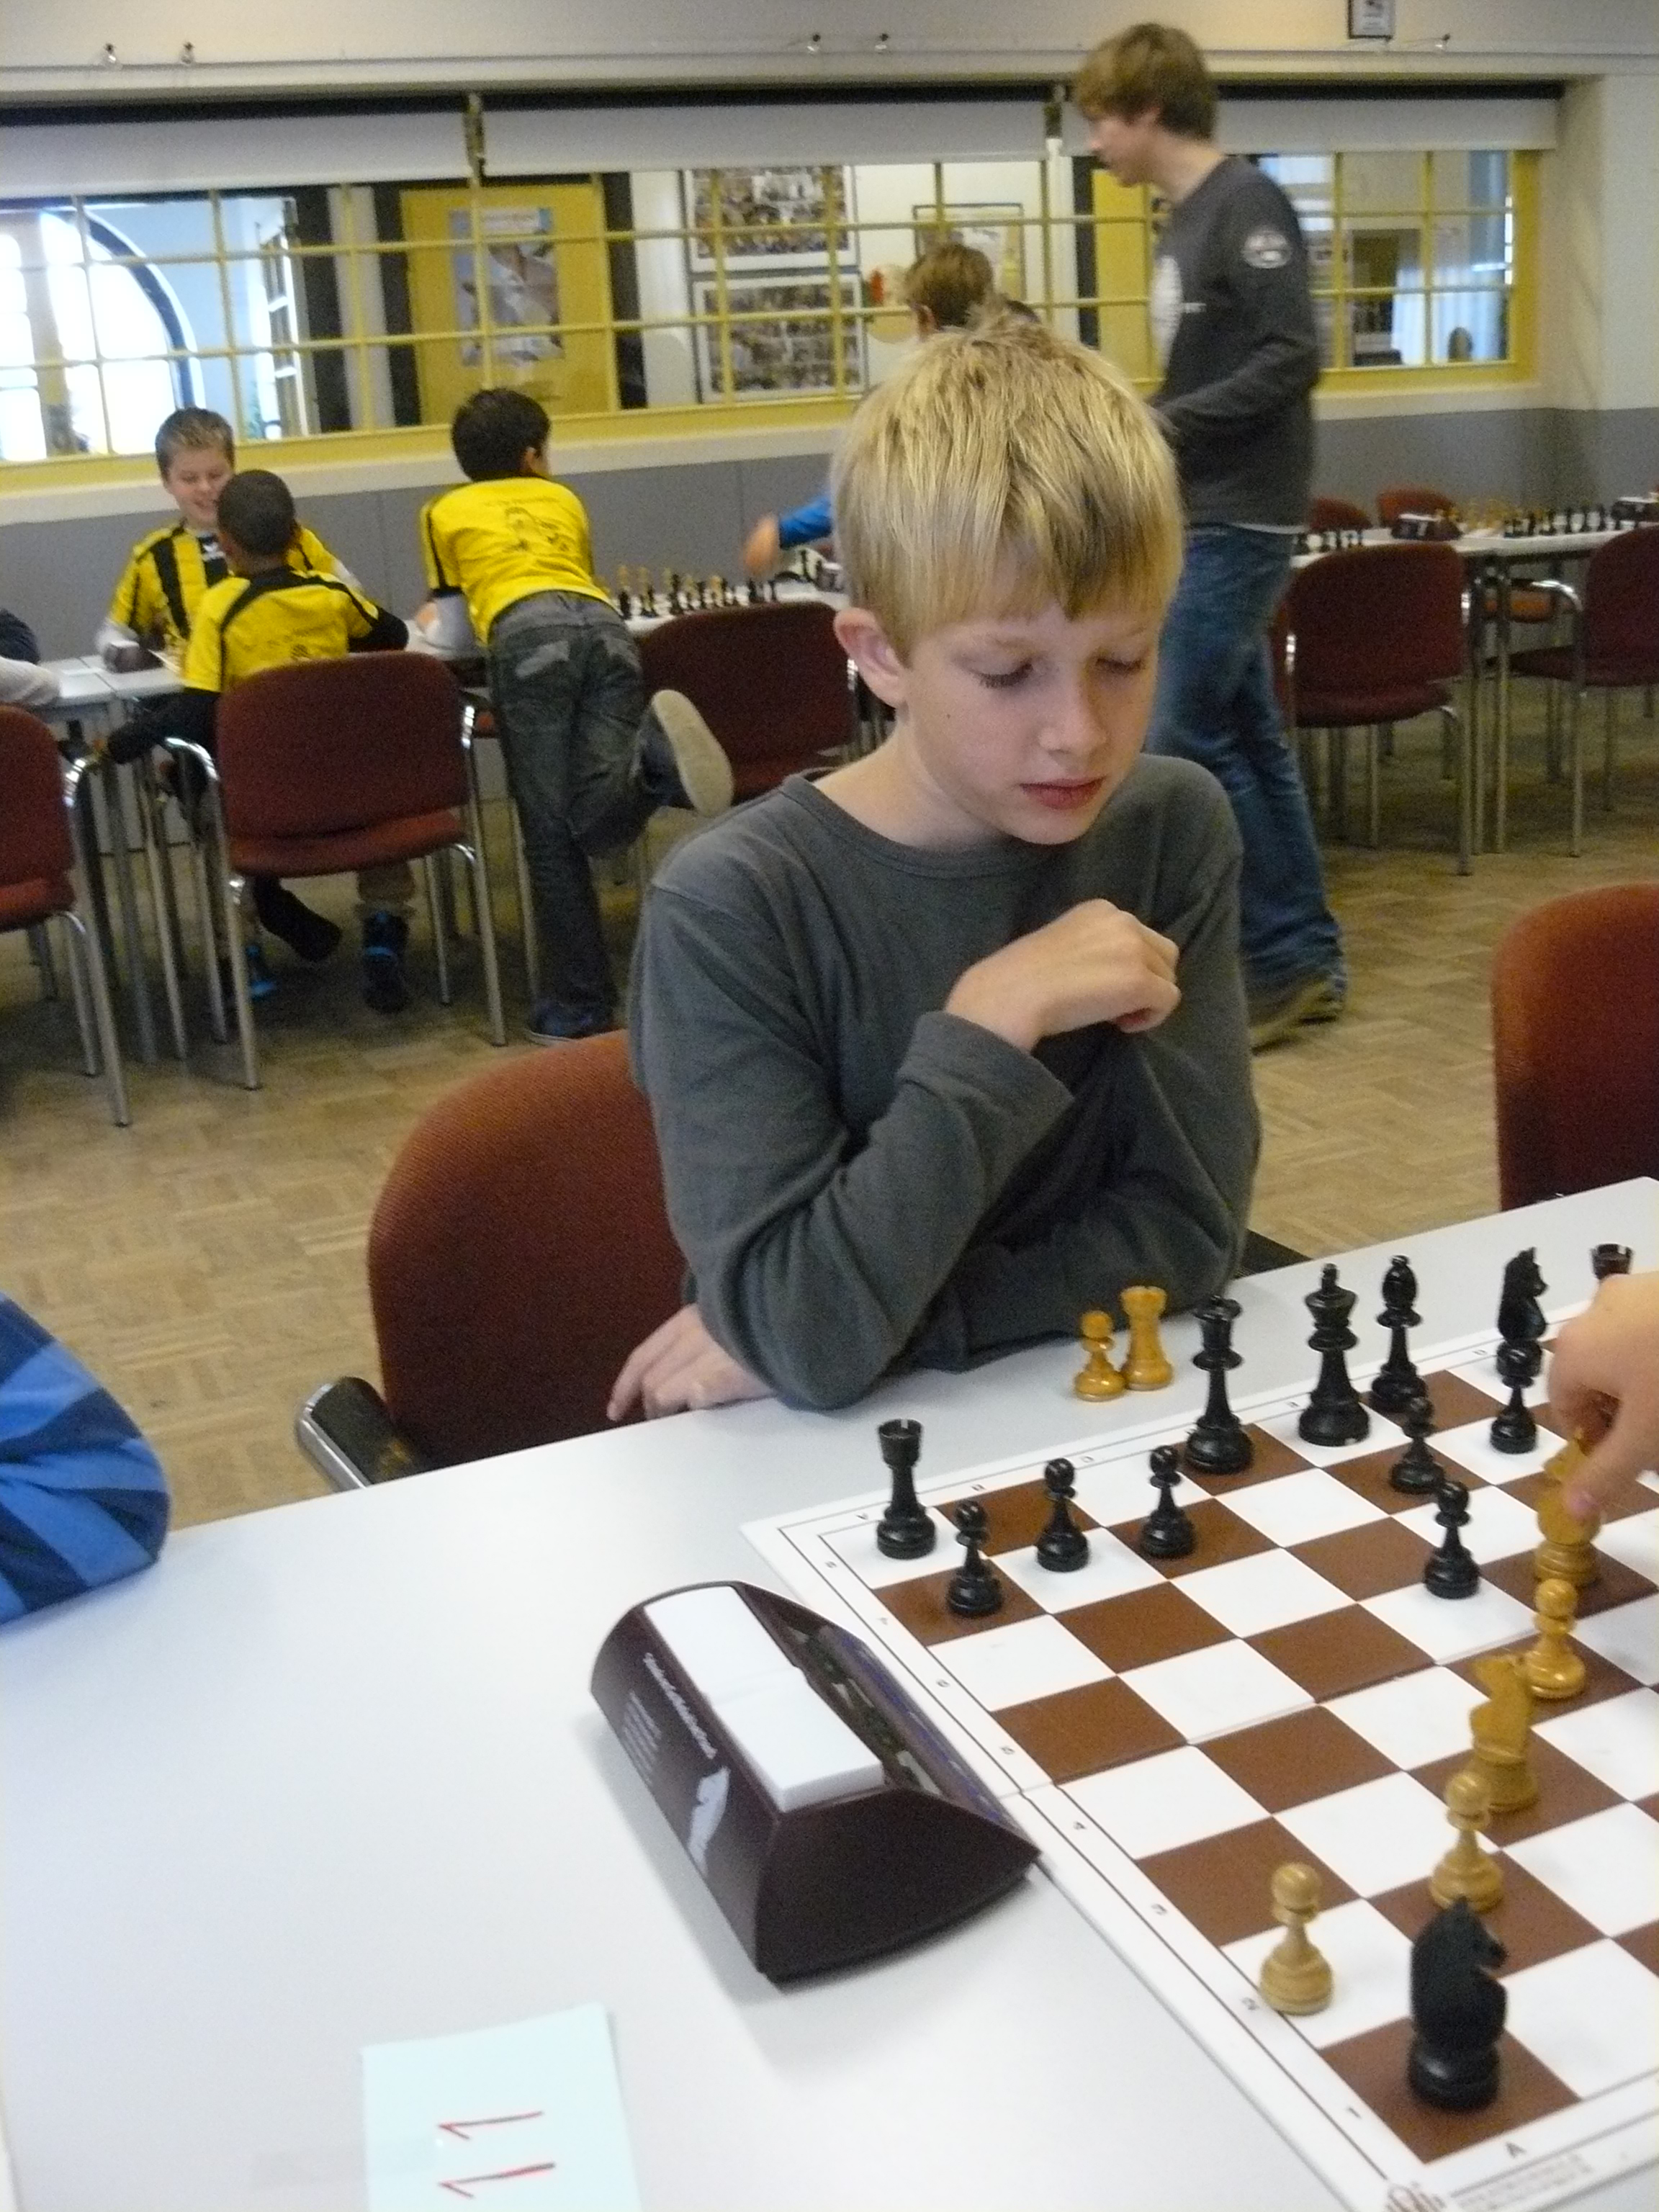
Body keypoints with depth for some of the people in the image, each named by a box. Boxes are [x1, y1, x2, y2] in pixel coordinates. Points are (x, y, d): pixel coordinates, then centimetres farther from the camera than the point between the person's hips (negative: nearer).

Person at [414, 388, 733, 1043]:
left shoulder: (443, 512, 27)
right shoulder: (562, 499, 36)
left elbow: (451, 632, 30)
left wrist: (430, 622, 54)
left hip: (529, 638, -3)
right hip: (604, 626, 3)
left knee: (551, 832, -2)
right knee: (598, 820, -7)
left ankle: (578, 1006, -5)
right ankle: (651, 750, -38)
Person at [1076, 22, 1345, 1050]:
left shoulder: (1245, 201, -12)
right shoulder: (1187, 220, 15)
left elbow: (1294, 357, -20)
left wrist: (1162, 425, -20)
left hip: (1240, 516, -9)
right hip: (1206, 515, 9)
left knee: (1185, 739, -8)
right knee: (1249, 736, 10)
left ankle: (1281, 961, 3)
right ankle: (1310, 958, 18)